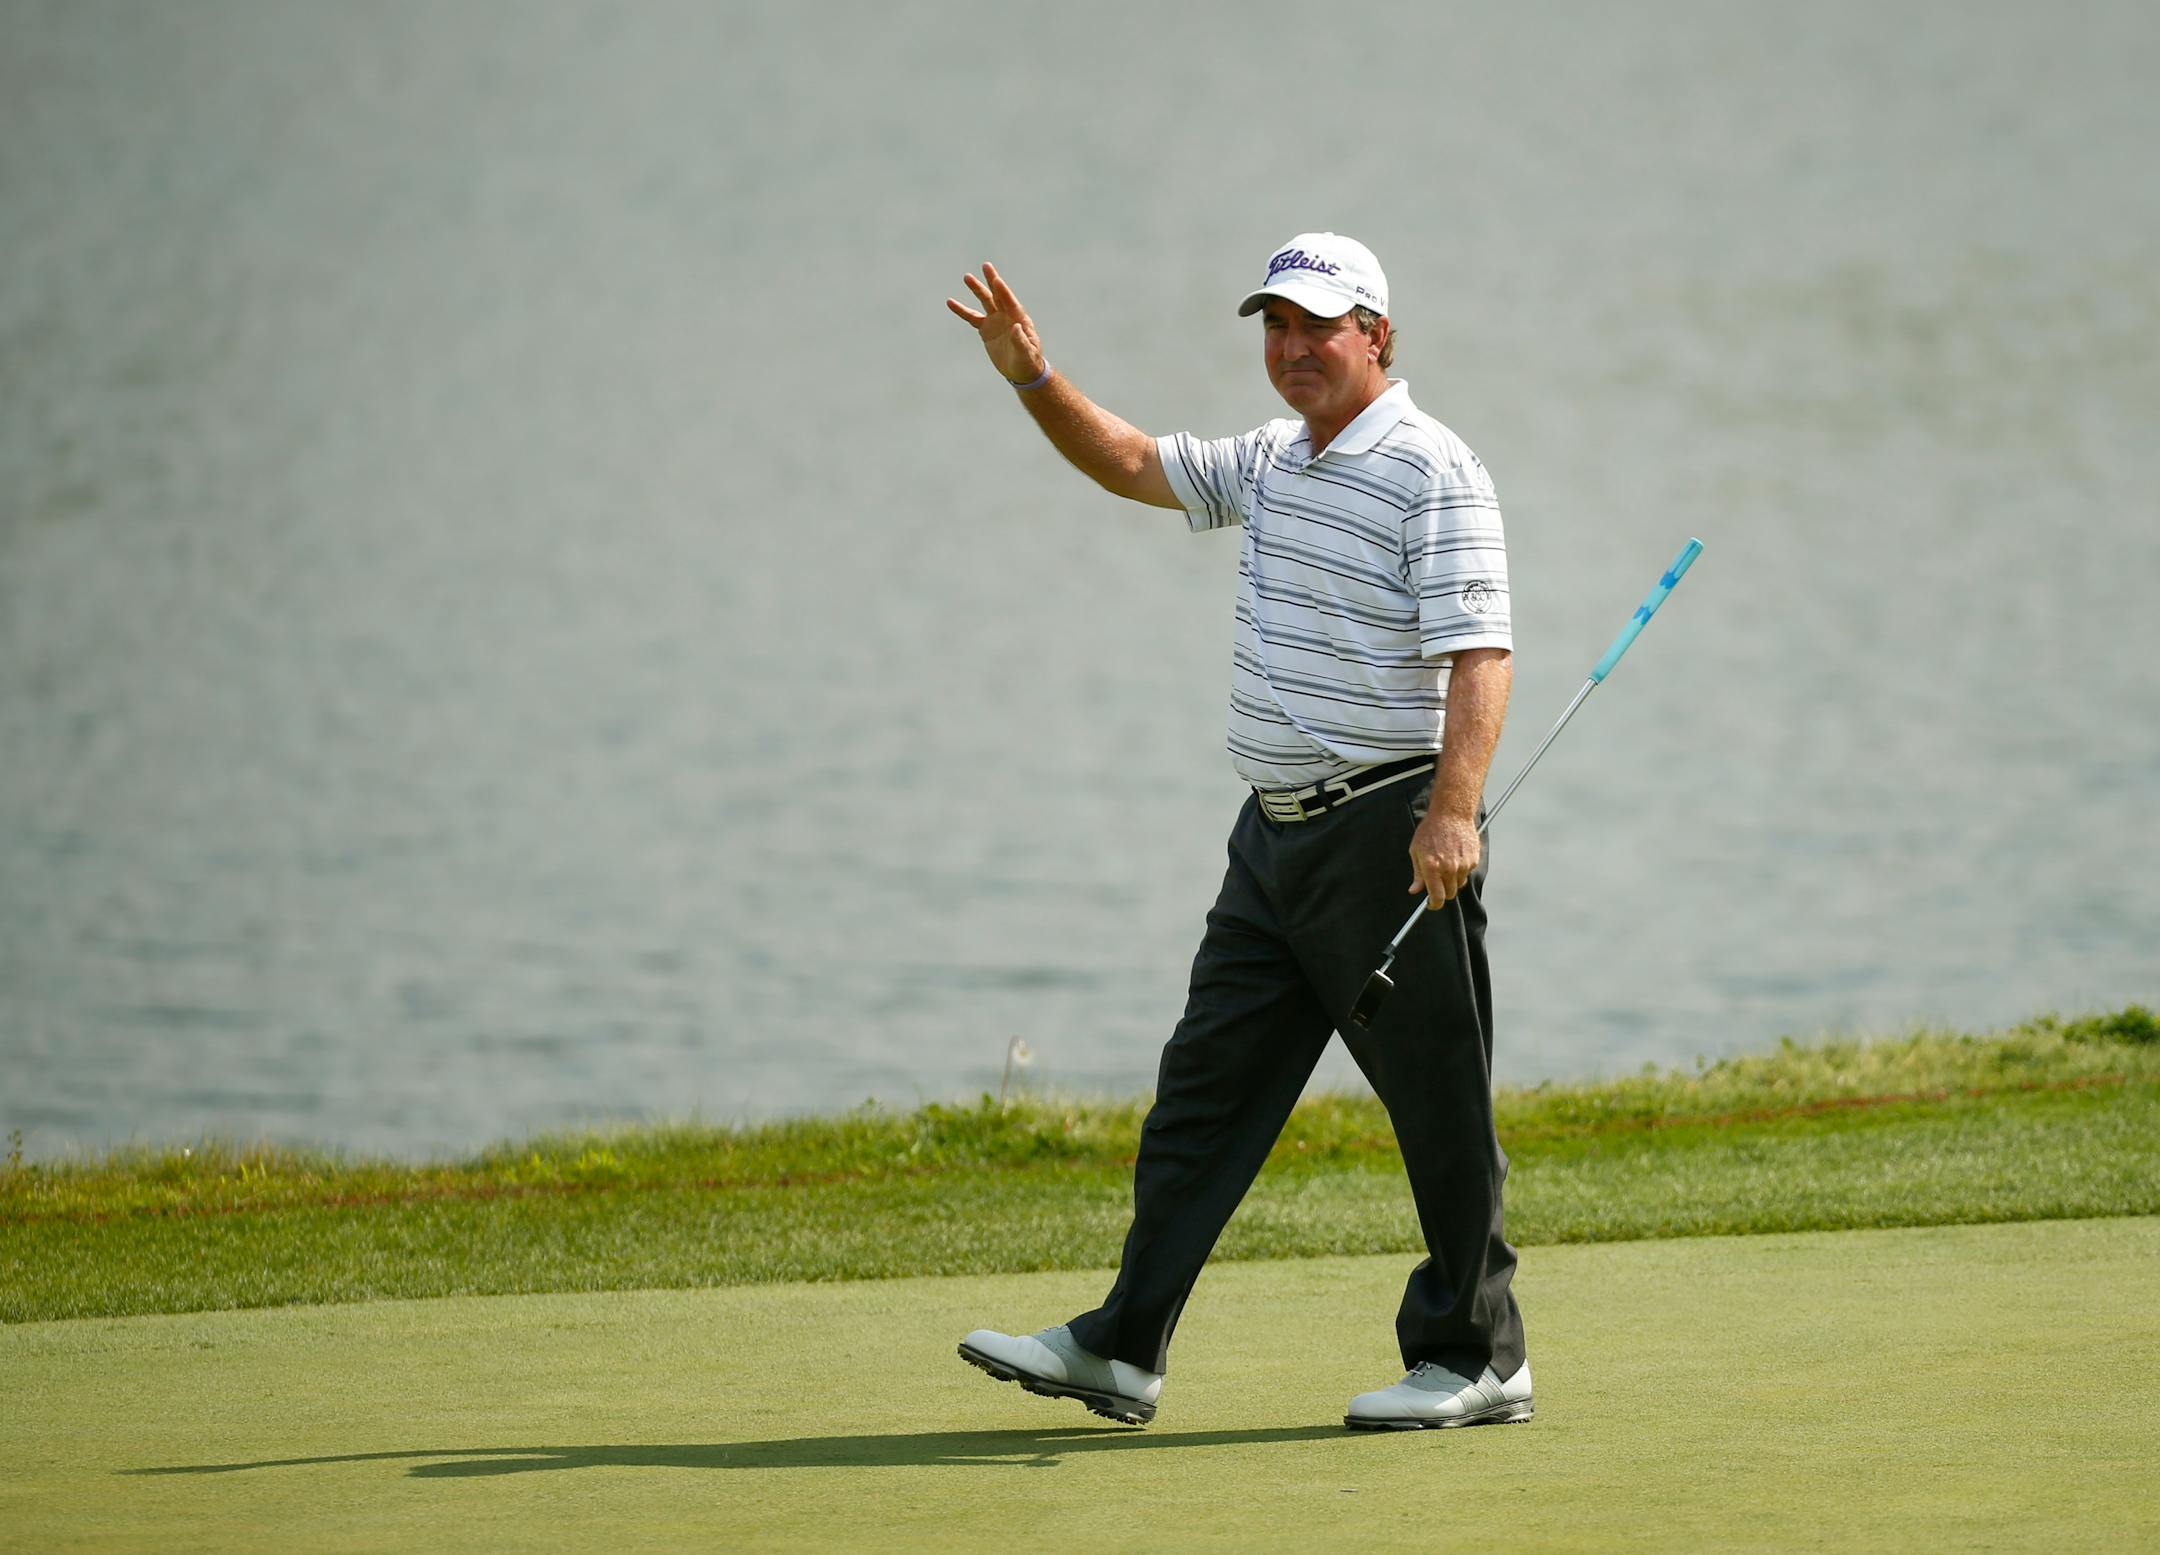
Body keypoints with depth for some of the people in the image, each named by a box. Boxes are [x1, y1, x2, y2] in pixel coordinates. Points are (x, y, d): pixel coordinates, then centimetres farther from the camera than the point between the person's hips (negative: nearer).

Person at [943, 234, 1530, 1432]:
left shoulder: (1433, 473, -11)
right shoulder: (1270, 463, 16)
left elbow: (1481, 654, -21)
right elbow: (1133, 465, 29)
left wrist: (1453, 810, -32)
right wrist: (1034, 378, 14)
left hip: (1390, 834, -9)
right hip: (1277, 834, 9)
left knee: (1440, 1107, -1)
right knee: (1205, 1086, 6)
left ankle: (1475, 1358, 8)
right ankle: (1123, 1349, 7)